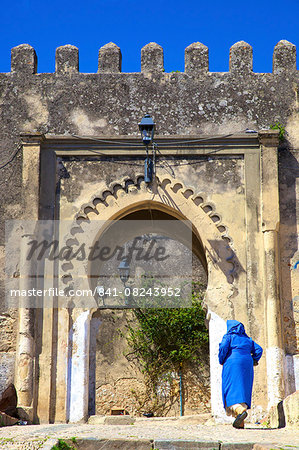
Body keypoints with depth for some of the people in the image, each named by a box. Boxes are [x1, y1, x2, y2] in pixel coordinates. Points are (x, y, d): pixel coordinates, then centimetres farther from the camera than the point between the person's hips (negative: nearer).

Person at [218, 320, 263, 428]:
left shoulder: (228, 336, 5)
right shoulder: (247, 339, 20)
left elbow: (223, 347, -11)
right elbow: (258, 349, 13)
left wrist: (221, 361, 1)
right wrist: (253, 361, 15)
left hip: (232, 363, -5)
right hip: (246, 365, 5)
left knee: (232, 390, -10)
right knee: (243, 390, 6)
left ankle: (240, 410, -37)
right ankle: (240, 423, 2)